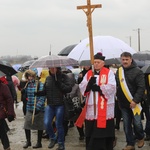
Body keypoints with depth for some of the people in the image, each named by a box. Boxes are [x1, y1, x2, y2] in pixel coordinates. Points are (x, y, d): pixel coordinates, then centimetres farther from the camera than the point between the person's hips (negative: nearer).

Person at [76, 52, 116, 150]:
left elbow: (111, 88, -11)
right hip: (91, 106, 4)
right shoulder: (88, 74, 14)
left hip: (105, 107, -4)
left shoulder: (109, 73, 2)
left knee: (104, 131, -1)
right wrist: (89, 83, -16)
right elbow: (82, 87, 3)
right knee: (90, 132, 6)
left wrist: (99, 88, -18)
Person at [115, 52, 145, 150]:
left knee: (137, 123, 0)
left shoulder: (137, 71, -8)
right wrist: (119, 99, 4)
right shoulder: (119, 71, 7)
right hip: (123, 104, 5)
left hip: (134, 103, -4)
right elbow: (116, 86, 14)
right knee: (127, 125, 8)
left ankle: (140, 137, 29)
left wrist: (135, 100, -20)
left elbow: (141, 88, -14)